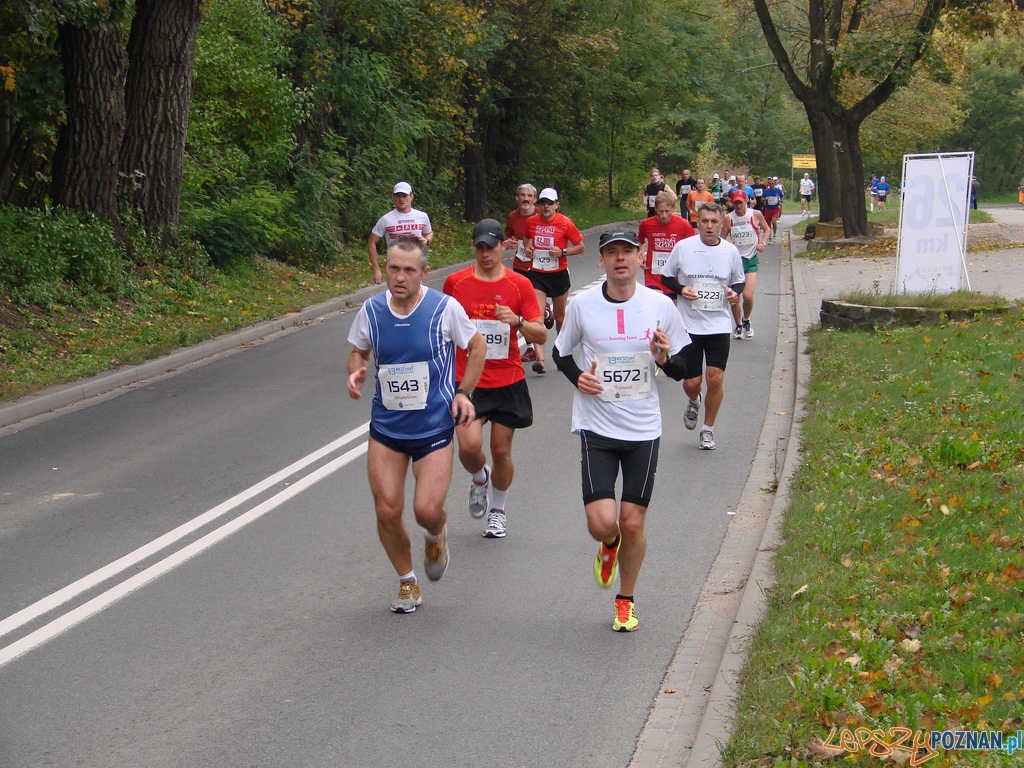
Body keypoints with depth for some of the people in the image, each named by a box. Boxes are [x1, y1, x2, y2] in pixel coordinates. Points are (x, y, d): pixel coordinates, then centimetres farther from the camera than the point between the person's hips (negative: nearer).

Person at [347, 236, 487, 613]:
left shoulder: (445, 308, -11)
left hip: (434, 426, -3)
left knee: (427, 510, -14)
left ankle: (436, 535, 26)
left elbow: (477, 347, 4)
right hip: (386, 427, 3)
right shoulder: (371, 310, -4)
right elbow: (358, 351, 13)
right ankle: (407, 582, 24)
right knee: (387, 511, -1)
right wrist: (355, 372, -9)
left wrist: (463, 392, -4)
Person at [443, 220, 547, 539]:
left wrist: (517, 320, -23)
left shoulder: (519, 284, -2)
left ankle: (498, 510, 31)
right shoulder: (455, 282, 1)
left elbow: (541, 335, -4)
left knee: (501, 451, 6)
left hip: (507, 383, 0)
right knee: (469, 446, -17)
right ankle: (479, 479, 19)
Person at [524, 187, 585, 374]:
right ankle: (540, 358, -22)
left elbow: (581, 247, -1)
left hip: (558, 274, -1)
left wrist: (562, 252, -16)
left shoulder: (565, 223, -8)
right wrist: (528, 248, 1)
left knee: (560, 317, 12)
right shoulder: (531, 222, 1)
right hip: (536, 274, 1)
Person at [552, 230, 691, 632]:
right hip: (596, 427, -1)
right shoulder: (582, 304, -4)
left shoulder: (660, 305, -2)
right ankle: (609, 545, 27)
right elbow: (560, 352, 12)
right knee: (602, 523, -12)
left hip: (643, 430, 1)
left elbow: (682, 370, 7)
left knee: (632, 523, 3)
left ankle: (626, 601, 27)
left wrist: (664, 358, -16)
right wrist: (577, 377, -9)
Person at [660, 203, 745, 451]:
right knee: (691, 382, 1)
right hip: (689, 325, 0)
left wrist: (735, 293, -8)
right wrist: (681, 289, -13)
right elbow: (666, 276, 6)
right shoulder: (683, 247, -4)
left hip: (719, 325, 1)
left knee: (715, 378, -8)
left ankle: (708, 430, 12)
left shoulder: (731, 251, 0)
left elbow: (739, 281, 15)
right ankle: (694, 403, 40)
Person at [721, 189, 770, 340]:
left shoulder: (756, 214, -2)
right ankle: (738, 325, 22)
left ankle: (746, 321, 15)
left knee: (748, 295, -14)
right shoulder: (728, 218, -1)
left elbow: (767, 230, 12)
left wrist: (763, 243, -4)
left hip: (751, 259, -1)